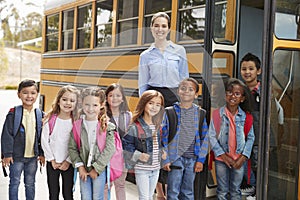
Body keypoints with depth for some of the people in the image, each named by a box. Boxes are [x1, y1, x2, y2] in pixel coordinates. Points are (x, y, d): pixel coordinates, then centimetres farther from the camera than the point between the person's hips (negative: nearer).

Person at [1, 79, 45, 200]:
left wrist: (42, 154, 7)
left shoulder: (40, 115, 2)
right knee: (14, 183, 8)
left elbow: (42, 136, 8)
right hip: (16, 156, -3)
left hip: (33, 156, 3)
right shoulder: (13, 113, -10)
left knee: (30, 184, 16)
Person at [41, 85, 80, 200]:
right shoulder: (50, 119, -5)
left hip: (69, 163, -1)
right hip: (52, 163, 1)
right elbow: (44, 141, -4)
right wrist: (52, 160, -6)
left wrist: (68, 161, -10)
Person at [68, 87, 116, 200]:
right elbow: (72, 148, 0)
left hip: (100, 169, -2)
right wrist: (80, 167, -7)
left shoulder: (107, 126, -10)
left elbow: (109, 149, -12)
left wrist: (96, 168, -12)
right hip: (83, 169, 2)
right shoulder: (77, 125, -3)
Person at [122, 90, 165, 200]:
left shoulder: (158, 126, 6)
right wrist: (138, 155, -18)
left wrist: (162, 152, 5)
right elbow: (126, 144, -12)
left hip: (155, 168, 6)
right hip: (141, 169, -6)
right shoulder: (135, 127, -15)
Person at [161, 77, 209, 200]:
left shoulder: (200, 114, 5)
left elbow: (204, 138, 6)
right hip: (175, 158, -2)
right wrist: (165, 160, -6)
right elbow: (163, 138, -1)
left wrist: (200, 160, 0)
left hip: (192, 159, 2)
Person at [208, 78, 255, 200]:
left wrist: (243, 157, -8)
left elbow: (250, 137, 1)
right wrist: (223, 155, -12)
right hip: (221, 159, -1)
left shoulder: (246, 116, -3)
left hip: (239, 160, 1)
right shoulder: (218, 114, -8)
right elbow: (211, 136, -8)